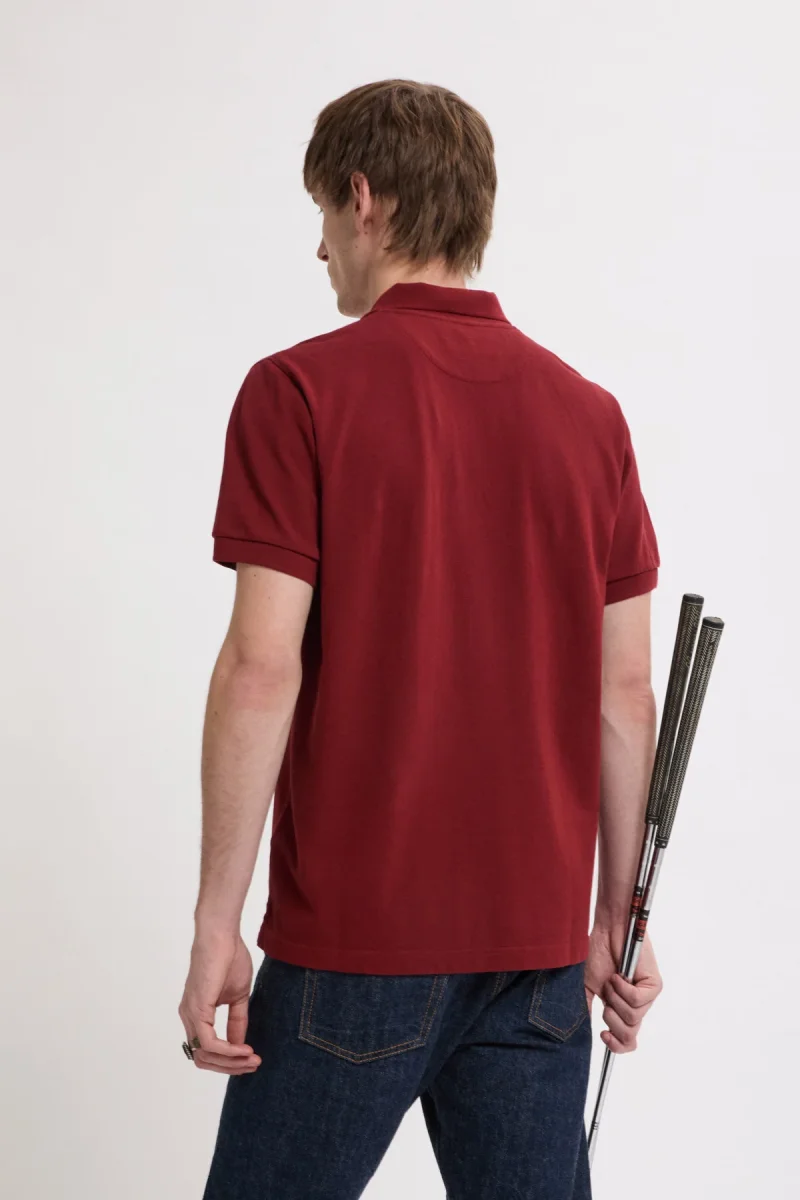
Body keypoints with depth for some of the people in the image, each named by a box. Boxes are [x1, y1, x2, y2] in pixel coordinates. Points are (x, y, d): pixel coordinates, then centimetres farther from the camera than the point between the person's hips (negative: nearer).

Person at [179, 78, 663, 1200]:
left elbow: (261, 667, -14)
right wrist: (619, 914, 14)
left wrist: (216, 921, -8)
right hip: (541, 938, 4)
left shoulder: (300, 391, -8)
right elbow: (623, 694, 6)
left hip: (354, 938, -4)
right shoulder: (591, 415, 5)